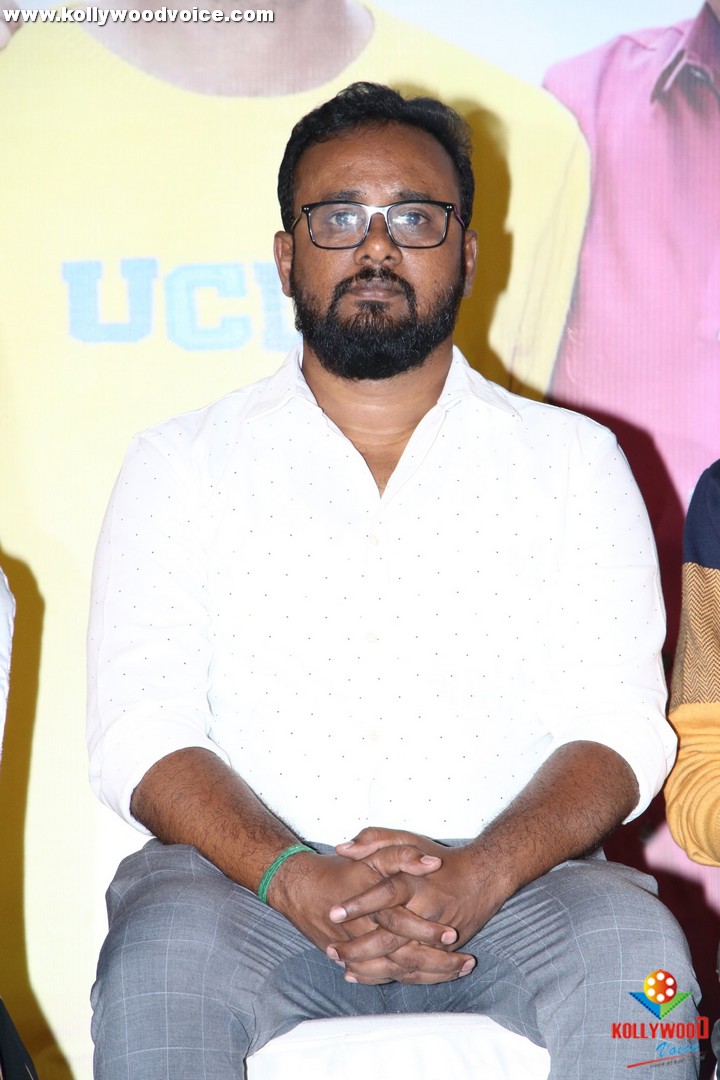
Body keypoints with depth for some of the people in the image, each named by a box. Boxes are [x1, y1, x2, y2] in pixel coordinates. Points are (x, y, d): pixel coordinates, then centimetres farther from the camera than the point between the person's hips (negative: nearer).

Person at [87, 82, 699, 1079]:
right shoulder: (180, 465, 9)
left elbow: (620, 728, 1)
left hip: (504, 888, 1)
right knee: (162, 958, -33)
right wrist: (296, 879, -20)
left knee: (631, 952, -30)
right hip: (252, 883, -1)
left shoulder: (575, 462, 11)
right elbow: (140, 736, -1)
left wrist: (477, 874, -19)